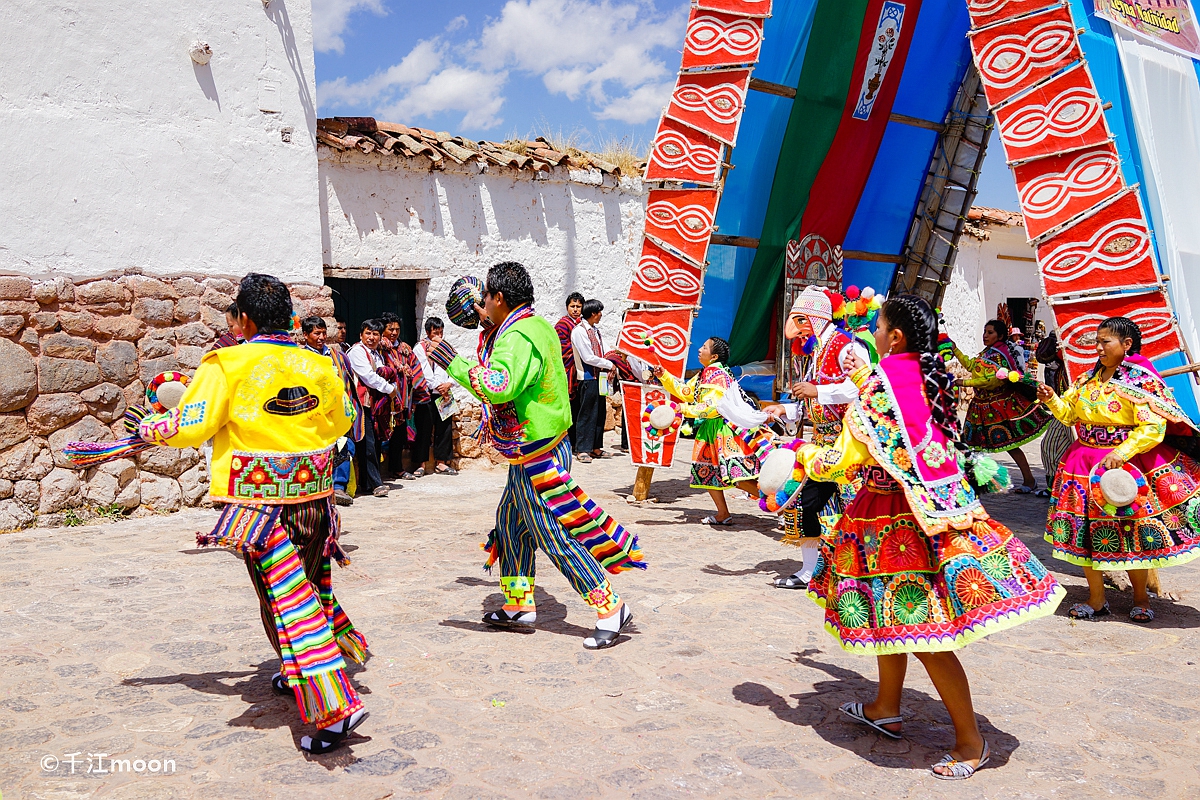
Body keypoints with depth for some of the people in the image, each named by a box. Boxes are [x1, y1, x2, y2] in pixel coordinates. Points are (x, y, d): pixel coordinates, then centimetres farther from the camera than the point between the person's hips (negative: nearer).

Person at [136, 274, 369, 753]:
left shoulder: (227, 364, -11)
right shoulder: (317, 366, 3)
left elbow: (190, 427, -9)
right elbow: (342, 421, 15)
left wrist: (149, 428, 10)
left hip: (260, 499, -5)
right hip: (313, 495, 6)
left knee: (287, 602, -3)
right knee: (311, 585, 22)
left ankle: (334, 709, -8)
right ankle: (299, 675, 43)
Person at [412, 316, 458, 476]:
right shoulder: (420, 348, 1)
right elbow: (424, 371, -8)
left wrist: (449, 384, -8)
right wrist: (437, 386, -12)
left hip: (445, 395, 5)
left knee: (445, 429, 7)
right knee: (424, 429, -3)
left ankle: (441, 463, 15)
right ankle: (420, 464, 3)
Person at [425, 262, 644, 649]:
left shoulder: (517, 338, -22)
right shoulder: (535, 325, 9)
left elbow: (500, 386, -39)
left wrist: (454, 363, -29)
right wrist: (487, 320, 26)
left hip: (535, 456, -10)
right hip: (534, 453, 10)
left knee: (557, 538, -4)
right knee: (510, 524, 20)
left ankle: (611, 610, 3)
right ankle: (519, 606, 31)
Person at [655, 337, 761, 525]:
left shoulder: (718, 375, -16)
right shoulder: (704, 375, 15)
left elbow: (711, 407, -24)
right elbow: (684, 391, 23)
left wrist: (683, 409, -22)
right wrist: (664, 376, 18)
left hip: (725, 428, -11)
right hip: (710, 430, 11)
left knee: (738, 476, -16)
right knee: (707, 472, 13)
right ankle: (723, 515, 21)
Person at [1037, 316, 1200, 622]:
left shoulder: (1141, 380, -11)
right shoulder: (1088, 379, 8)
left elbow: (1153, 428, -18)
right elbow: (1069, 414, 11)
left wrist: (1121, 453, -27)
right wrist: (1052, 399, -8)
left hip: (1129, 462, -5)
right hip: (1086, 465, 5)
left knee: (1131, 532, 4)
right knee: (1086, 529, 4)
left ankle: (1141, 597, 27)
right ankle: (1096, 600, 17)